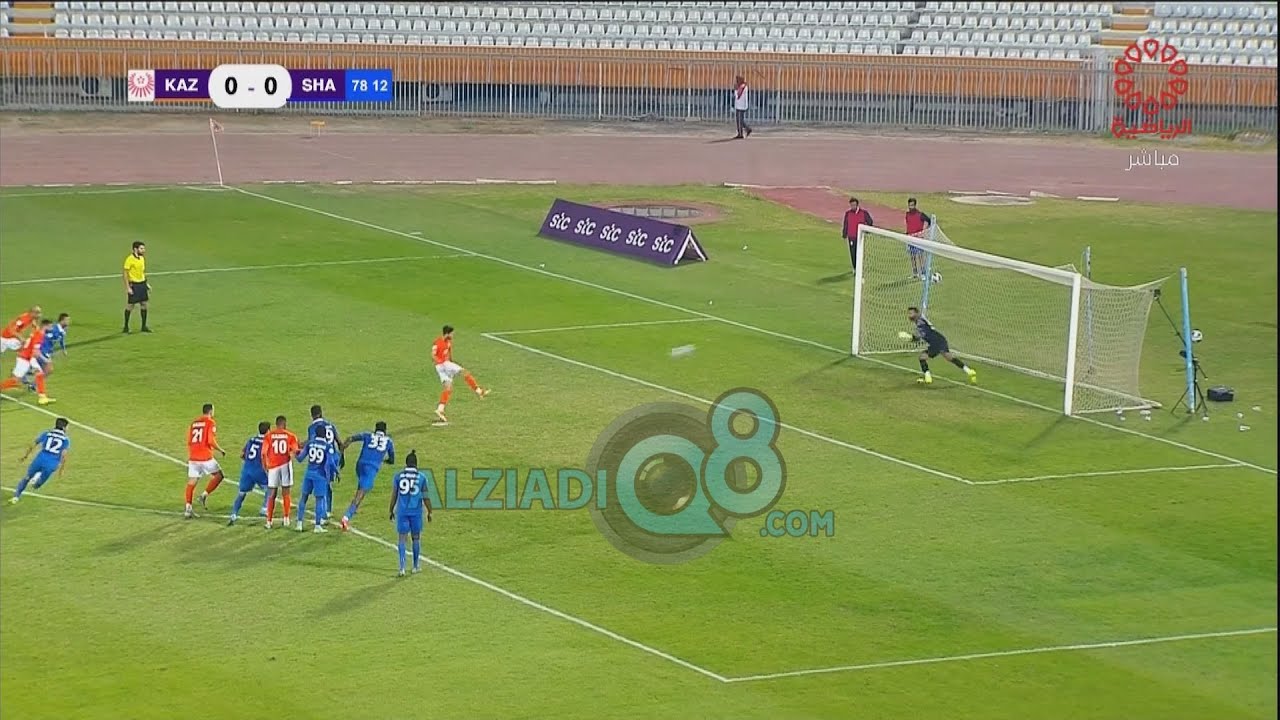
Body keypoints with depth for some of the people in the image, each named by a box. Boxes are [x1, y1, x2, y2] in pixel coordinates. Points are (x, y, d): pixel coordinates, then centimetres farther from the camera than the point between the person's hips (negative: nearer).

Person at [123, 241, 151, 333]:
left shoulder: (142, 258, 8)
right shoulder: (130, 259, -15)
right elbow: (125, 274, -14)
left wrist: (147, 283, 17)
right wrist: (128, 287, -18)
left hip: (142, 284, 7)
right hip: (133, 285, -7)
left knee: (144, 305, 8)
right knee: (130, 306, 0)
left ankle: (144, 326, 16)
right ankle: (126, 327, 11)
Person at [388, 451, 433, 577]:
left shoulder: (398, 476, 1)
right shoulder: (421, 477, -1)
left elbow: (394, 495, 3)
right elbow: (425, 497, 2)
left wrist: (392, 511, 14)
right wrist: (429, 512, 13)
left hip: (402, 511, 0)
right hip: (416, 511, 0)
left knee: (402, 538, 2)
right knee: (416, 538, 15)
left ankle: (402, 567, -11)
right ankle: (416, 566, 24)